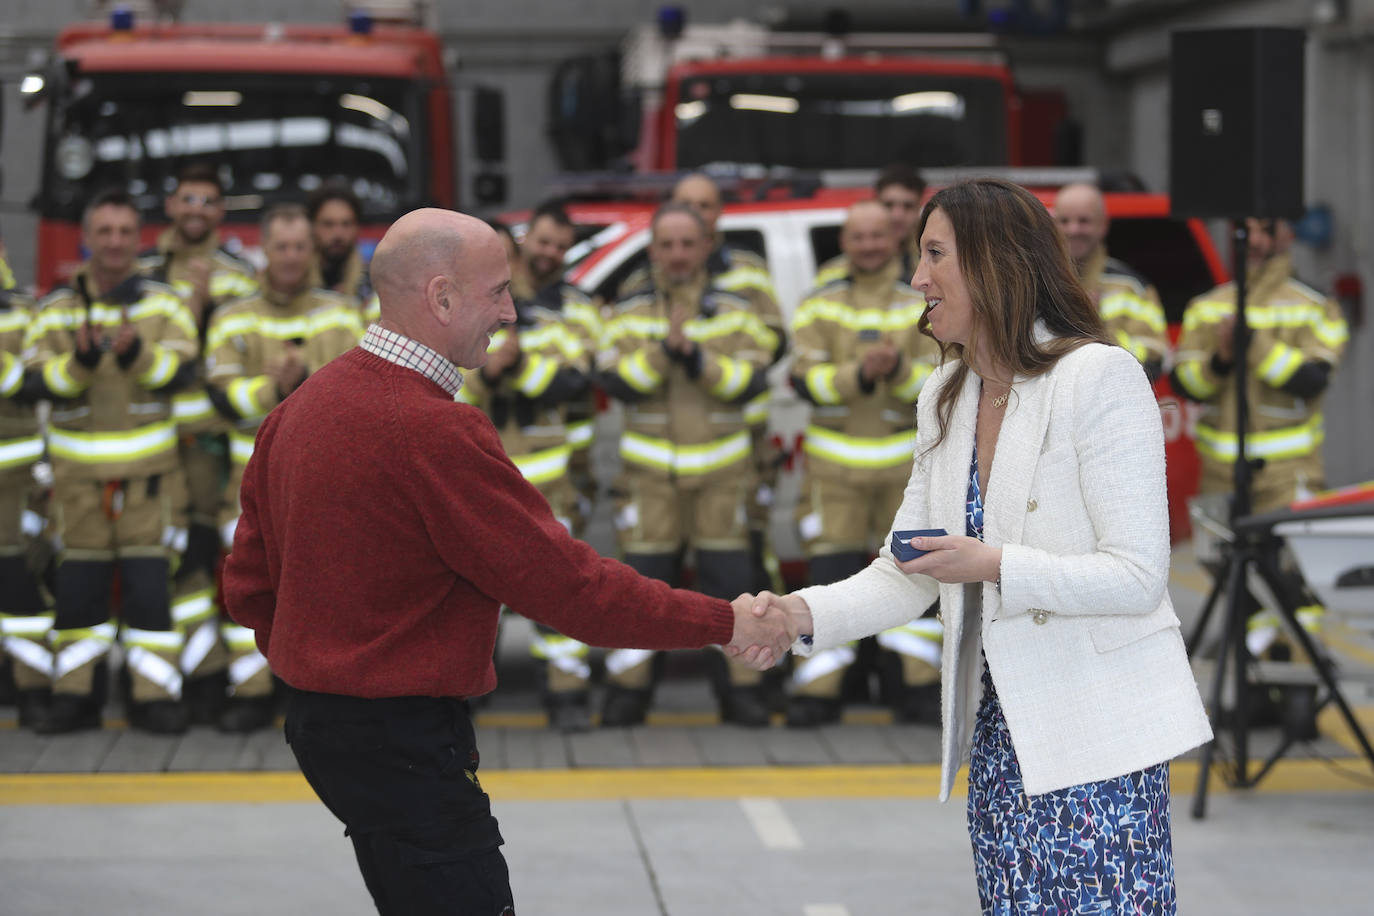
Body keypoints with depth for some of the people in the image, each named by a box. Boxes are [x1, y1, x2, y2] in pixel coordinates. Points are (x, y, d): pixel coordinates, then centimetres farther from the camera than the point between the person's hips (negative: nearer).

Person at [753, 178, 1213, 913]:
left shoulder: (1098, 377, -11)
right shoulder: (945, 401, 14)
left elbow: (1137, 576, -16)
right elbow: (907, 572, 12)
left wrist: (993, 566, -23)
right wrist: (806, 614, -5)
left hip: (1098, 733, -7)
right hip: (1000, 730, 7)